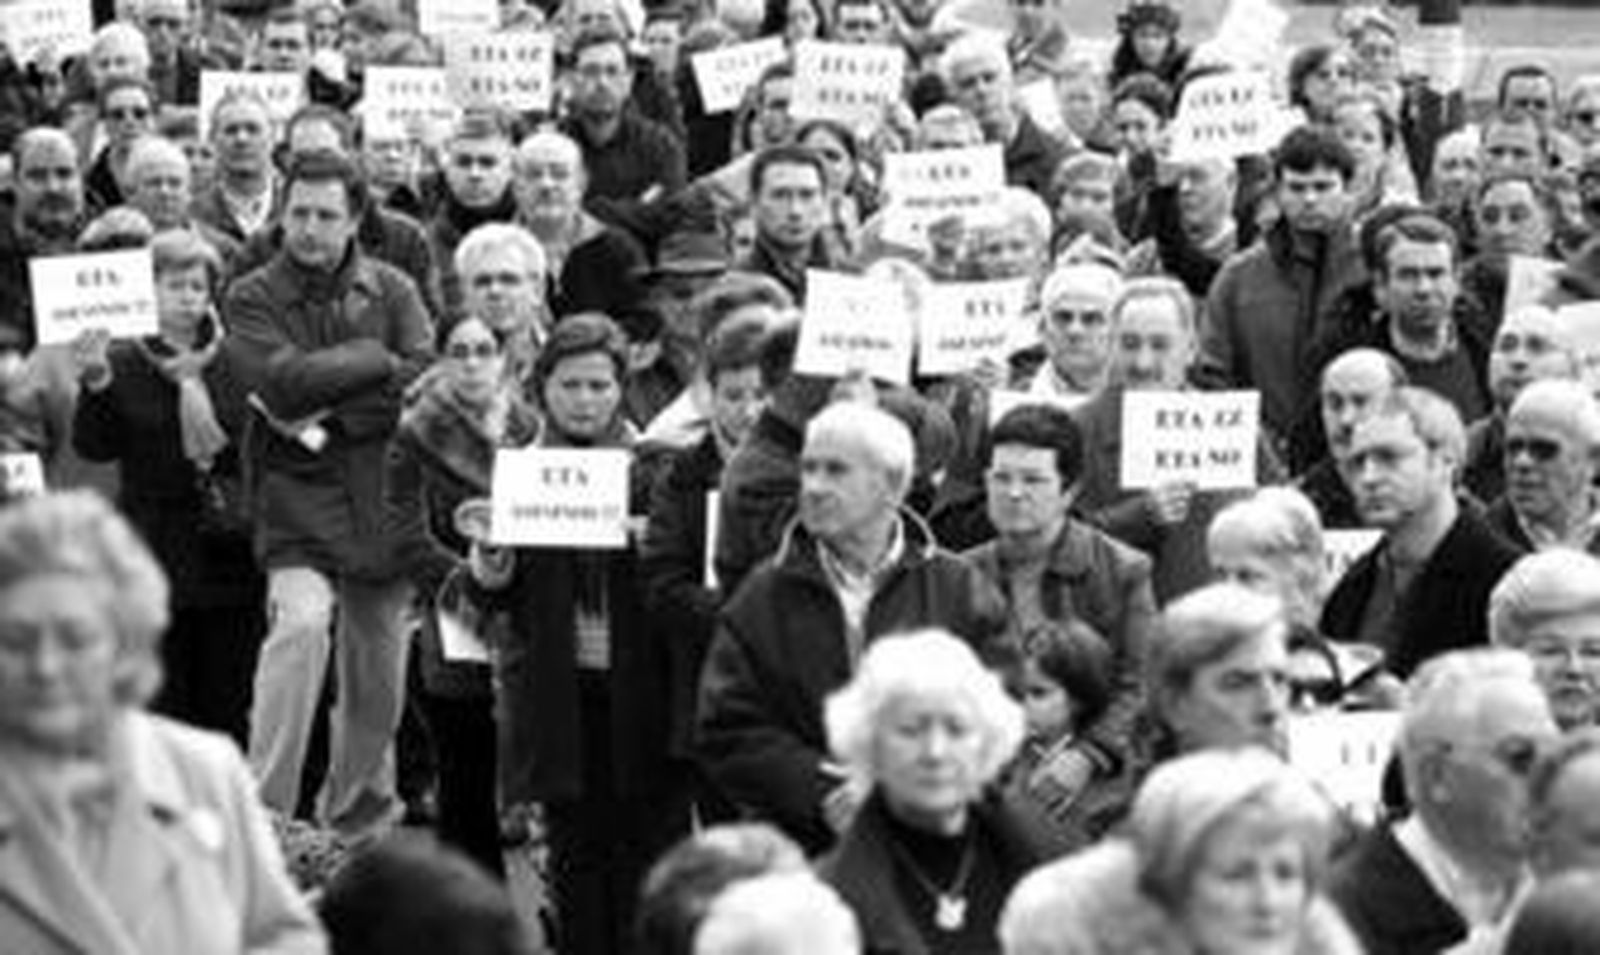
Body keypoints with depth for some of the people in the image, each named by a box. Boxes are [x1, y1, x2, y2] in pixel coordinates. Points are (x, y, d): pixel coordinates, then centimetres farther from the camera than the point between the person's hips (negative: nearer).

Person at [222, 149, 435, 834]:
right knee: (301, 623, -27)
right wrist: (374, 358, -9)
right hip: (297, 503, -3)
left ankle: (353, 818, 29)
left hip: (383, 506, 3)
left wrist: (328, 417, -12)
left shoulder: (390, 291, 8)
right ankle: (266, 813, -23)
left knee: (378, 676, 9)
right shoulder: (251, 300, 1)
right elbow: (284, 384, -16)